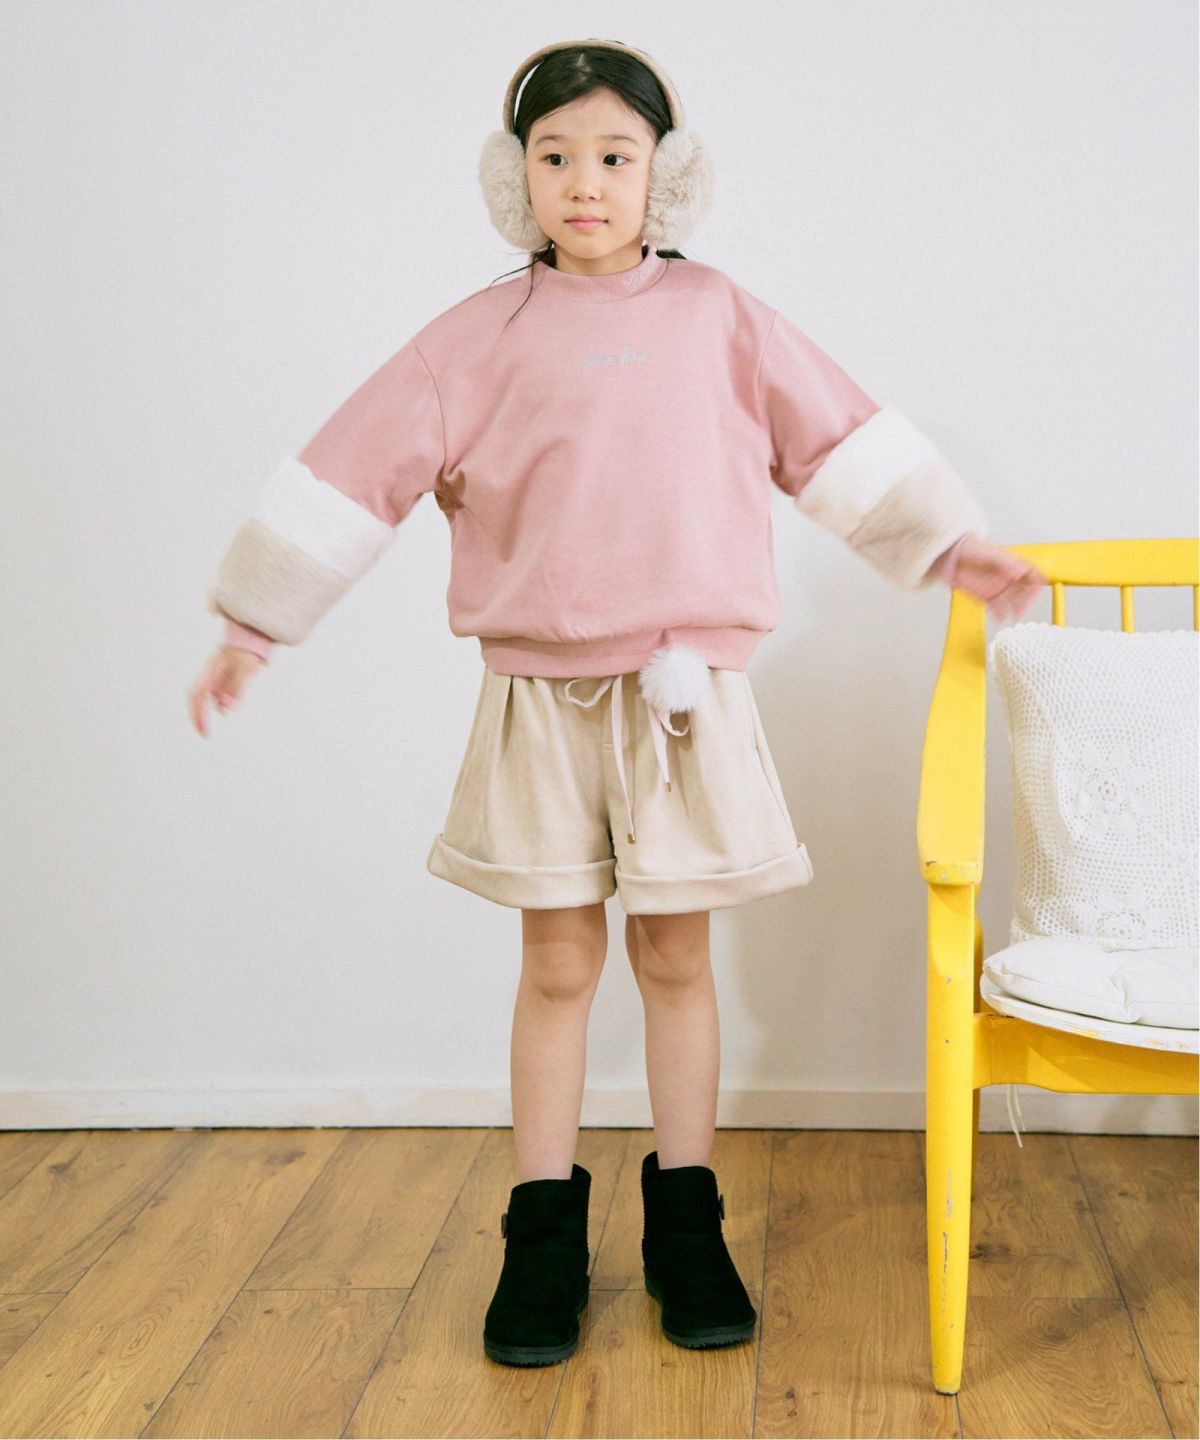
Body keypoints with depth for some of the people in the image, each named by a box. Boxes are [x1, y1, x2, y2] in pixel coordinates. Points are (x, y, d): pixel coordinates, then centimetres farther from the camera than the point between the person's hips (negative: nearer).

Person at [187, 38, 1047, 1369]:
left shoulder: (716, 315, 5)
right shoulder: (484, 333, 3)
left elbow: (841, 438, 9)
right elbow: (357, 465, 3)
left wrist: (956, 551, 7)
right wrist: (253, 624, 3)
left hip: (684, 694, 1)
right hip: (538, 696, 0)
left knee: (676, 957, 9)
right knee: (556, 964, 7)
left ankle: (683, 1223, 22)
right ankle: (545, 1234, 19)